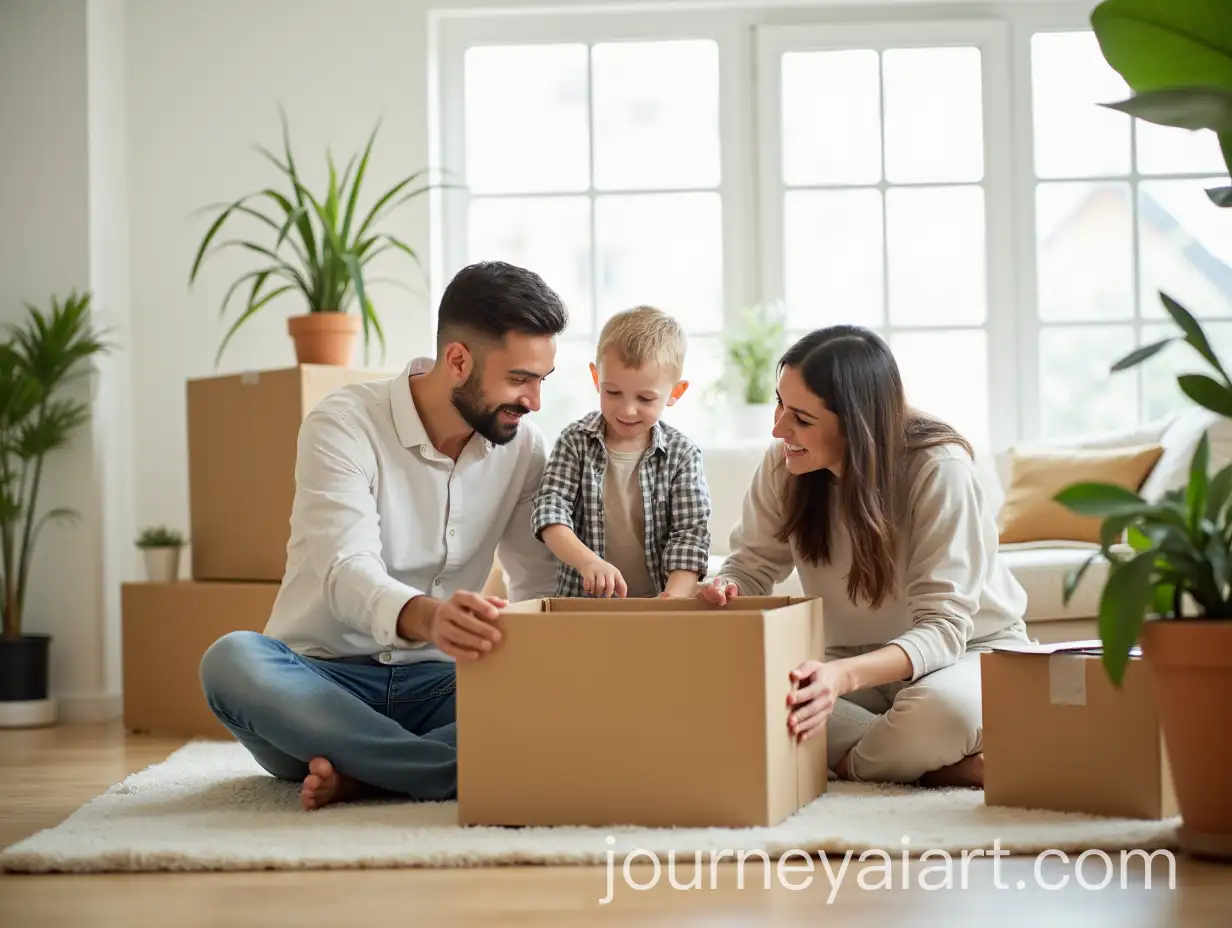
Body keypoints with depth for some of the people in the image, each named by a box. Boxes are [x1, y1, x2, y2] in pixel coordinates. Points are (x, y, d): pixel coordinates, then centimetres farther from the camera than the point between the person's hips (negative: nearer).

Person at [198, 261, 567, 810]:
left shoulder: (522, 446, 2)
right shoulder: (345, 425, -13)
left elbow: (541, 586, 2)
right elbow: (347, 572, -27)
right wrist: (426, 617, -50)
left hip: (433, 684, 3)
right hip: (323, 681, -2)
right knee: (232, 661, -36)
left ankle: (357, 774, -27)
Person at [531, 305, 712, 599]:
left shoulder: (682, 454, 1)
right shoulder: (575, 442, 2)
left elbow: (690, 533, -4)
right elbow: (550, 508, -6)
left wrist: (674, 597, -20)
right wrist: (587, 561, -24)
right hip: (582, 603, -2)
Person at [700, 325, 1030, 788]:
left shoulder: (940, 469, -24)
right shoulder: (783, 463, -10)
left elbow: (942, 627, -27)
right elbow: (751, 563, 1)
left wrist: (845, 676, -46)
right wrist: (723, 592, -25)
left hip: (969, 650, -5)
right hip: (855, 663, 6)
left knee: (942, 708, -42)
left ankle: (848, 763, -9)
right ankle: (945, 765, -19)